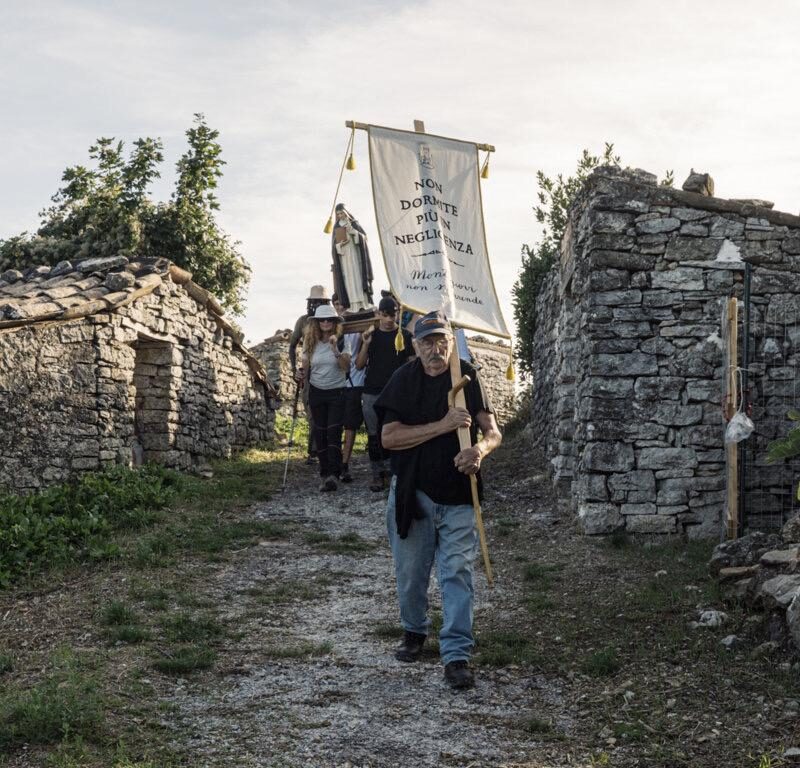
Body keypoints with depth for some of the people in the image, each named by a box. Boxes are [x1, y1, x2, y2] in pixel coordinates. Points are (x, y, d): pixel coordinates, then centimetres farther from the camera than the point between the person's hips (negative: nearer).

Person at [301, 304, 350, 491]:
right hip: (317, 392, 4)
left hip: (337, 393, -4)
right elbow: (305, 367, 8)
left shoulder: (341, 341, -6)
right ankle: (325, 474, 11)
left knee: (333, 432, -13)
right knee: (320, 434, 4)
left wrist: (335, 349, -27)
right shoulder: (310, 342, 4)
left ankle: (332, 474, -19)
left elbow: (346, 366, -16)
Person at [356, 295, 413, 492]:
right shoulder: (371, 335, 8)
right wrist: (365, 345, -10)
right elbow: (359, 365, 6)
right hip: (372, 393, 2)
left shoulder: (405, 336, 3)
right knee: (374, 436, 2)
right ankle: (377, 474, 7)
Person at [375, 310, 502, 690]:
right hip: (412, 492, 0)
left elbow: (493, 431, -1)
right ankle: (414, 631, 39)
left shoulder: (466, 377, -1)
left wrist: (480, 449, -25)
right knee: (411, 572, 14)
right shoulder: (404, 380, -5)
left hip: (458, 495, 0)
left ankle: (456, 655, -2)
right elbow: (389, 437, -14)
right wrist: (442, 426, -21)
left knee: (457, 572, -4)